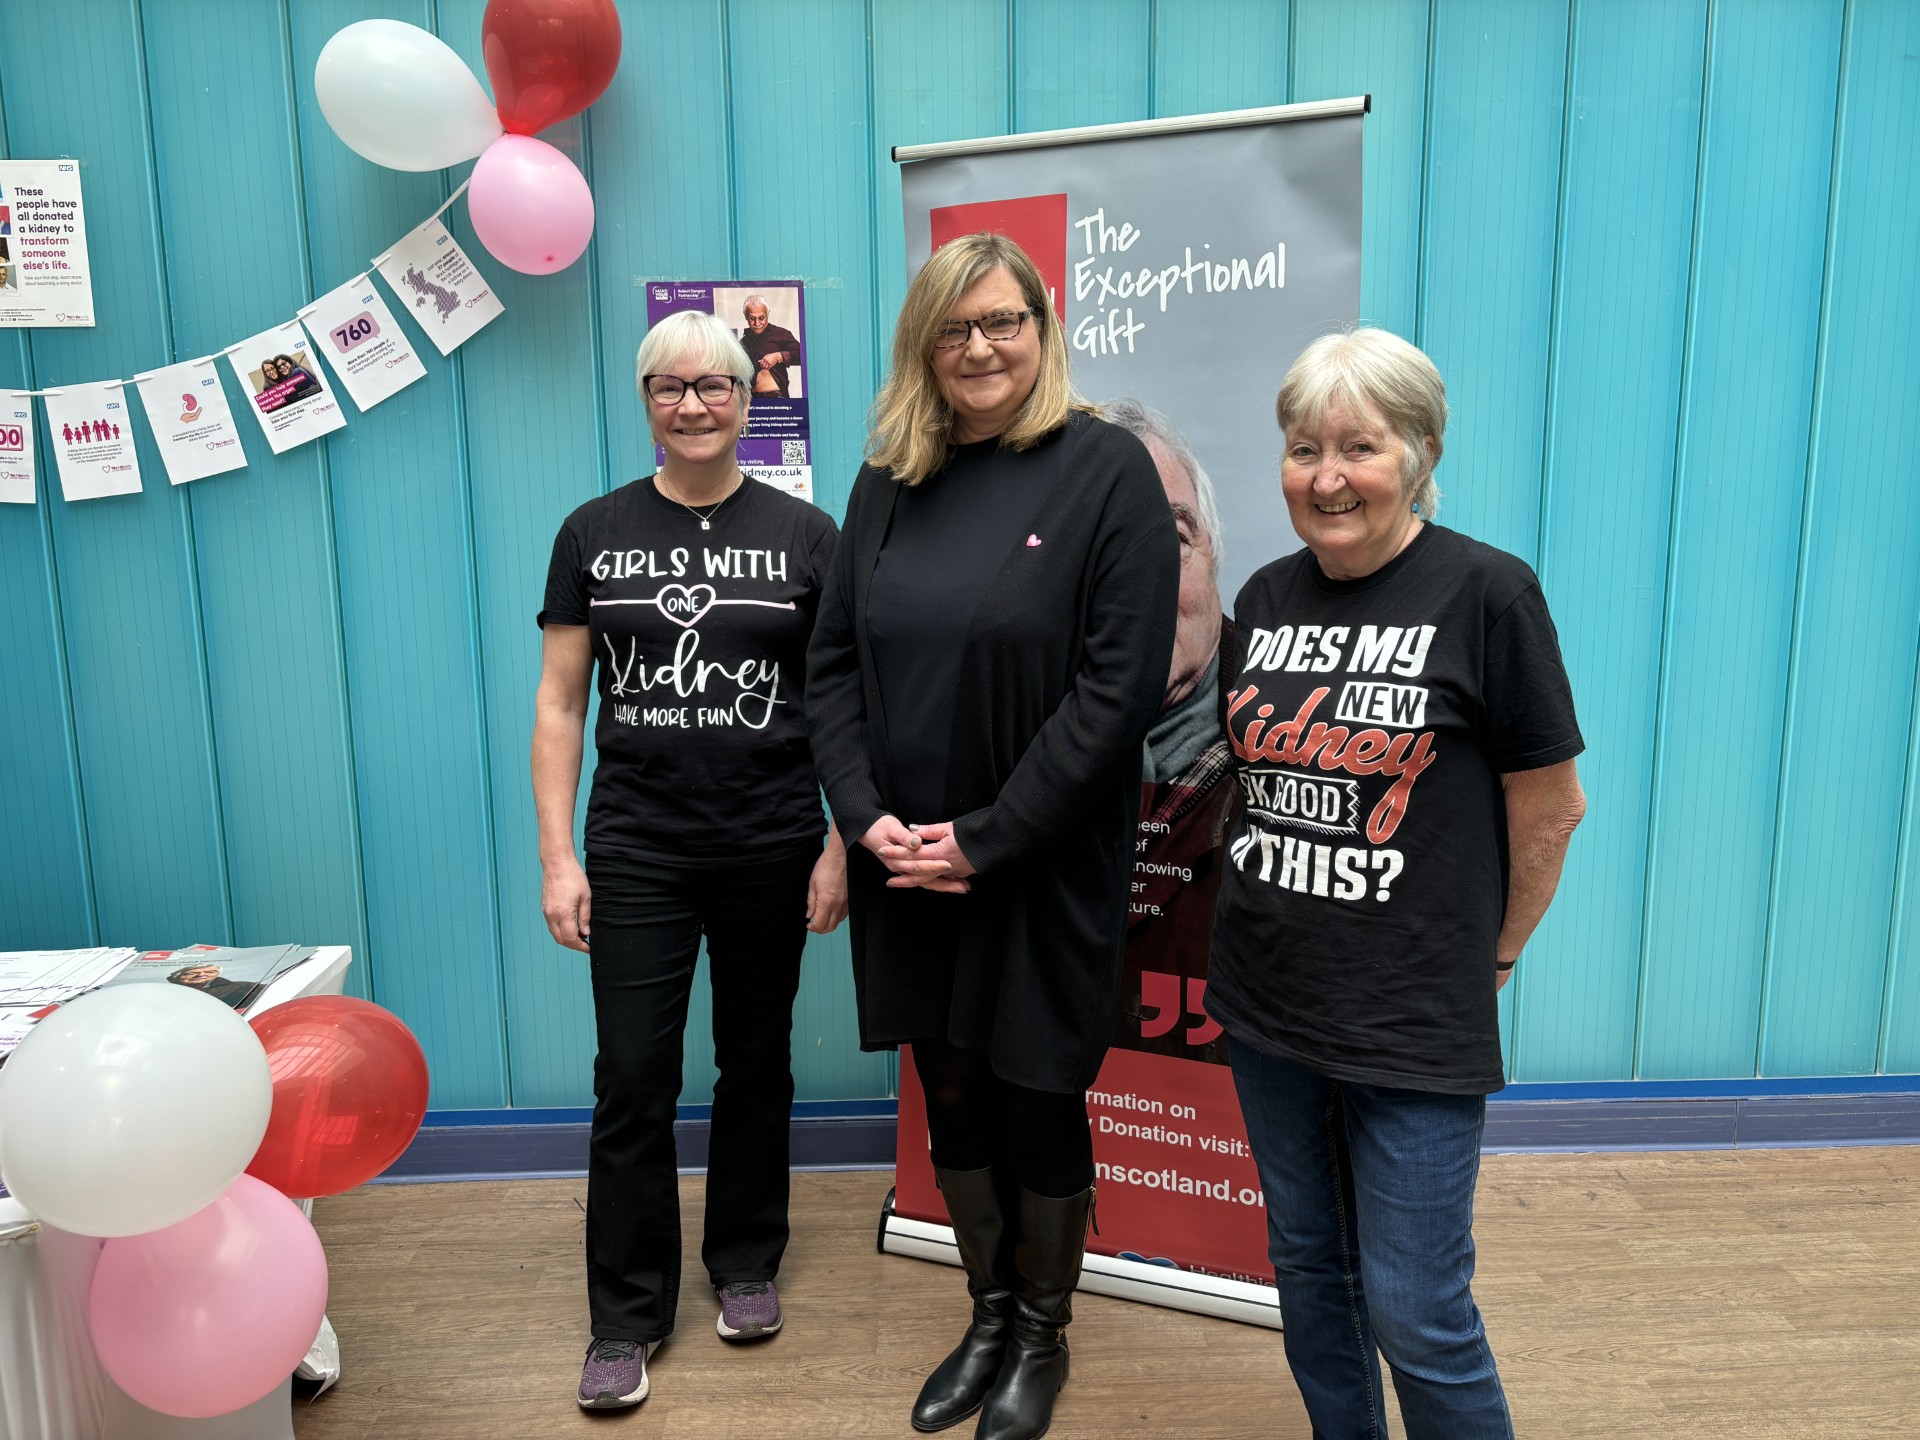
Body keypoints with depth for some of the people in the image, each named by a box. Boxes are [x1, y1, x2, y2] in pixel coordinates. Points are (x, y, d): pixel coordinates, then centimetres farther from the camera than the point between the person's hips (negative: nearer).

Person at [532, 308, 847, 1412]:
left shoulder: (806, 536, 0)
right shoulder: (595, 534, 3)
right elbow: (560, 703, 3)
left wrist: (840, 846, -3)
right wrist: (558, 855, -2)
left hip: (770, 853, 0)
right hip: (637, 853, 0)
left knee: (756, 1064, 14)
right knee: (632, 1083, 2)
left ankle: (747, 1264, 35)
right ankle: (628, 1315, 20)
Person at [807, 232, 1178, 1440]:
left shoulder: (1106, 468, -8)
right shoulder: (888, 483, 7)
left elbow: (1122, 685, -15)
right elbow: (834, 663, 7)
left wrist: (986, 838, -16)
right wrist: (868, 815, -8)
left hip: (1045, 869, -4)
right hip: (907, 870, 4)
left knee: (1037, 1104, 10)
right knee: (952, 1096, 16)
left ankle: (1043, 1336, 36)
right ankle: (988, 1317, 40)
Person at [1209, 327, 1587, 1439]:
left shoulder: (1486, 592, -13)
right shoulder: (1268, 596, 4)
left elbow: (1552, 806, -6)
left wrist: (1494, 956, 2)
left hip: (1413, 1026, -5)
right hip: (1266, 1006, 6)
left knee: (1416, 1314, 3)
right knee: (1307, 1262, 20)